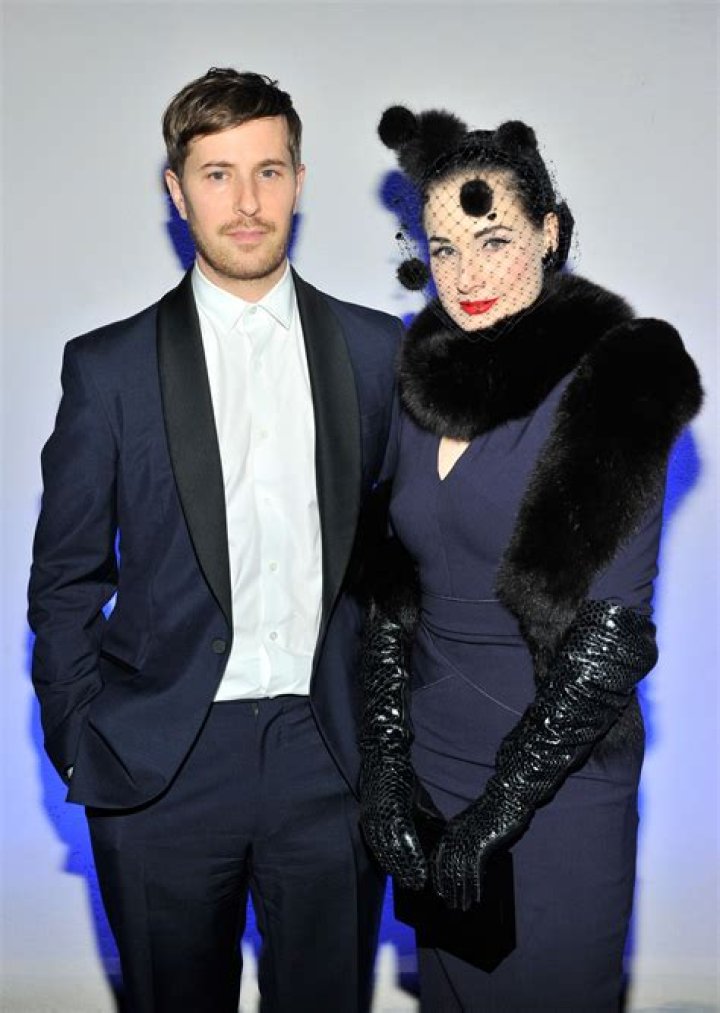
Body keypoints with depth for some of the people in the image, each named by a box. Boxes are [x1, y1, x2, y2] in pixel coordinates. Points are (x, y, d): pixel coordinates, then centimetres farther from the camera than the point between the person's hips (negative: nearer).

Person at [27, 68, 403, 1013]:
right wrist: (80, 747, -1)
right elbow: (65, 579, 3)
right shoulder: (108, 366, -1)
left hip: (333, 756, 1)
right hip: (162, 767, -1)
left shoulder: (376, 349, 3)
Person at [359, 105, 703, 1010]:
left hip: (559, 775, -5)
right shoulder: (422, 381, 2)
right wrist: (384, 766, -2)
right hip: (432, 755, 6)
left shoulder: (609, 387, -15)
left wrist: (501, 806, -17)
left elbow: (613, 631, -18)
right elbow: (393, 588, 4)